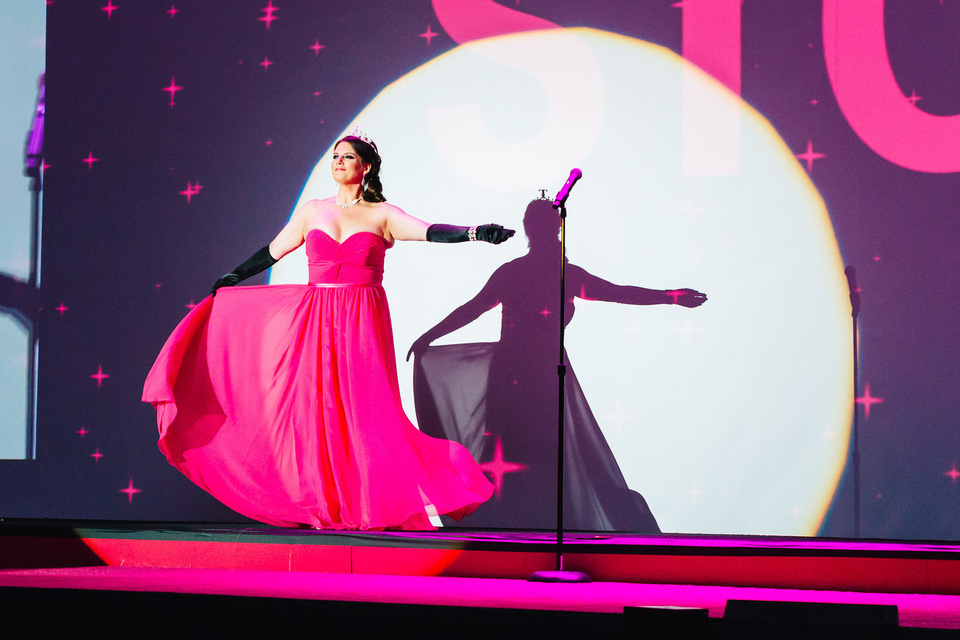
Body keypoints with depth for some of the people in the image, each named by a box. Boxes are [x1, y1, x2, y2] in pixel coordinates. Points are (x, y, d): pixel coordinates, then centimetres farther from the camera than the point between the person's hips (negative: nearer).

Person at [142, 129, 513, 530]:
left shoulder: (382, 215, 4)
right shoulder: (311, 212, 12)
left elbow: (431, 232, -8)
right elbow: (272, 252, 21)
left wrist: (476, 233, -22)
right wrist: (230, 280, 25)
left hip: (362, 324, -3)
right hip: (315, 321, 3)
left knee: (365, 409, -8)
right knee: (318, 408, -2)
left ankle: (374, 505, -1)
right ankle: (328, 508, 4)